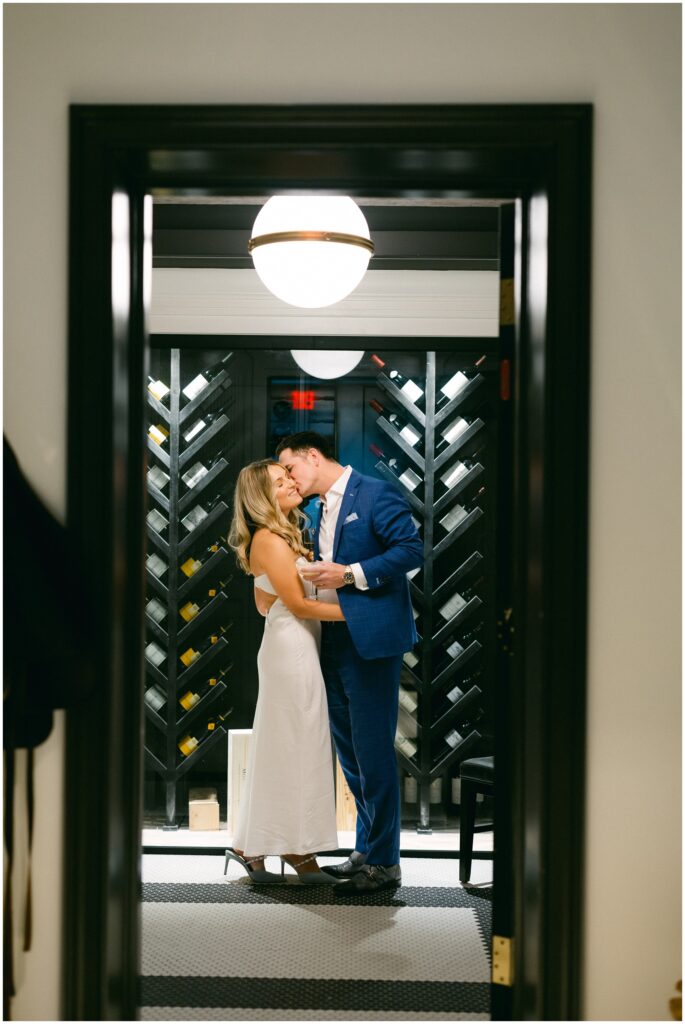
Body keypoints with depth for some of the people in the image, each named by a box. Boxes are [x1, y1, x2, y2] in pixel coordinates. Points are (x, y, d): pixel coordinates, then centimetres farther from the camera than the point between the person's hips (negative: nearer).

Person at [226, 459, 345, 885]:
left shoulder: (280, 538, 17)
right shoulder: (269, 539, -13)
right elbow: (299, 604, -15)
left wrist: (304, 563, 23)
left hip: (294, 649, 10)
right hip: (292, 647, -10)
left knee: (280, 749, 11)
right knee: (296, 746, -2)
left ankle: (252, 847, 16)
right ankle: (297, 848, 6)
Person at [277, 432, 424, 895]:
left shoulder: (376, 493, -8)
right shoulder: (323, 510, 19)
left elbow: (412, 549, -16)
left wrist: (350, 575, -20)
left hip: (371, 641, -9)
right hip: (335, 642, 9)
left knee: (373, 751, -4)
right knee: (350, 750, 15)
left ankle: (384, 864, 5)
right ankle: (367, 850, 27)